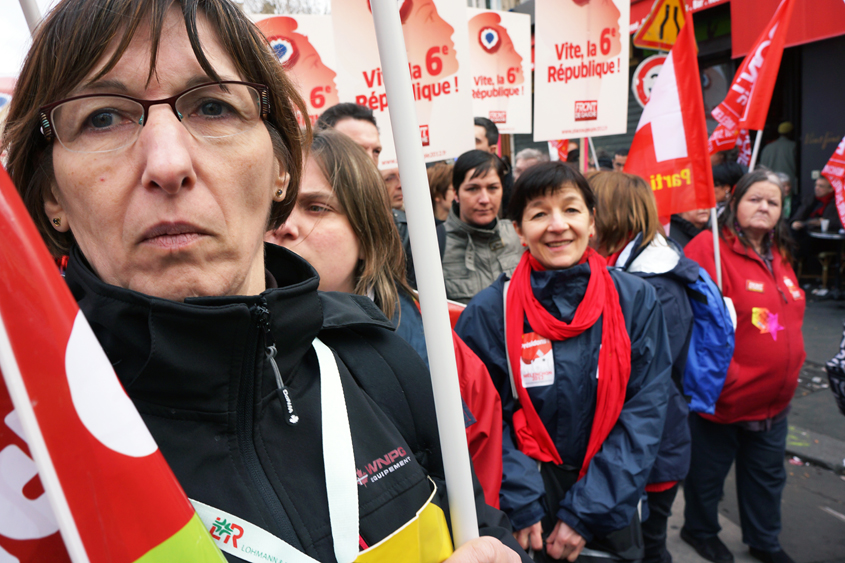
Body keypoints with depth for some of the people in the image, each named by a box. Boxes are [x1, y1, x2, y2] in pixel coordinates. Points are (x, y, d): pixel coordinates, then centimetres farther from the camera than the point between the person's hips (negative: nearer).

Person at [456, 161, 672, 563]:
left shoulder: (636, 300, -8)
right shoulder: (488, 312, -12)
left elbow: (645, 409, -9)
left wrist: (585, 511, -12)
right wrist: (523, 505, -16)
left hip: (610, 510, 2)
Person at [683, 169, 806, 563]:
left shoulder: (778, 256, 8)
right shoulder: (709, 248, -19)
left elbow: (790, 319, 19)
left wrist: (791, 366, 14)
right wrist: (725, 377, -22)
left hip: (774, 399, 8)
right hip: (722, 399, -7)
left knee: (767, 475, 23)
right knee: (708, 472, 14)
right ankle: (700, 530, 39)